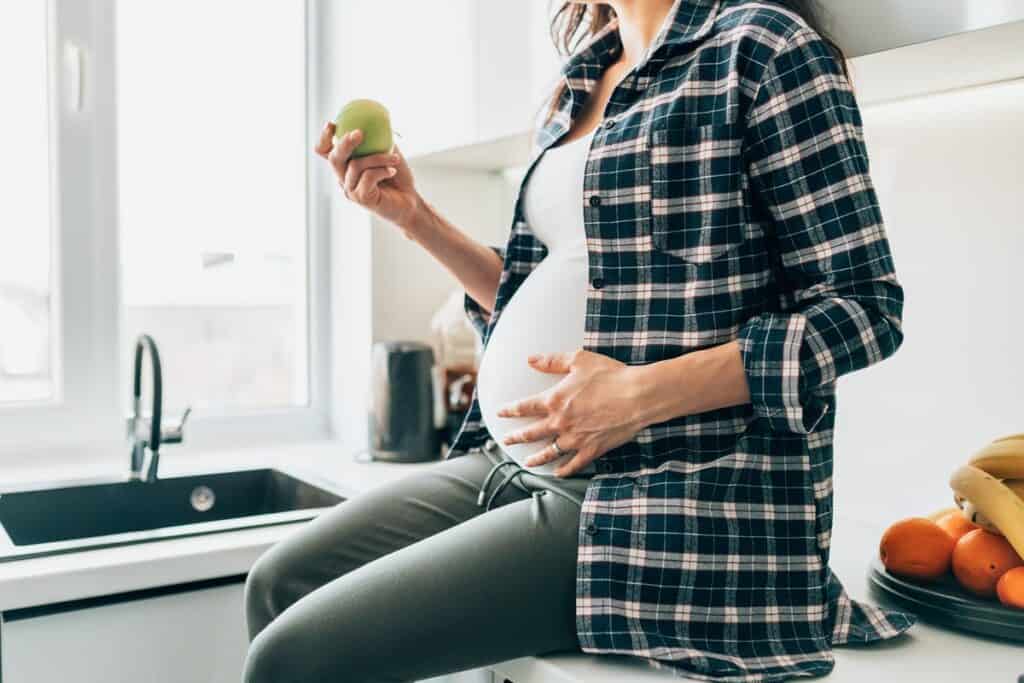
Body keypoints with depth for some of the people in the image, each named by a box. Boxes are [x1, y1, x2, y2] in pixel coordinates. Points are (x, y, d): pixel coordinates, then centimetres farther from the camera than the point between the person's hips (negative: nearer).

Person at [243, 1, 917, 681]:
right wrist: (413, 214, 10)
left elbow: (866, 306, -11)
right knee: (278, 583, 4)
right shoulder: (580, 85, 18)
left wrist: (643, 394, -22)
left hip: (667, 495, -8)